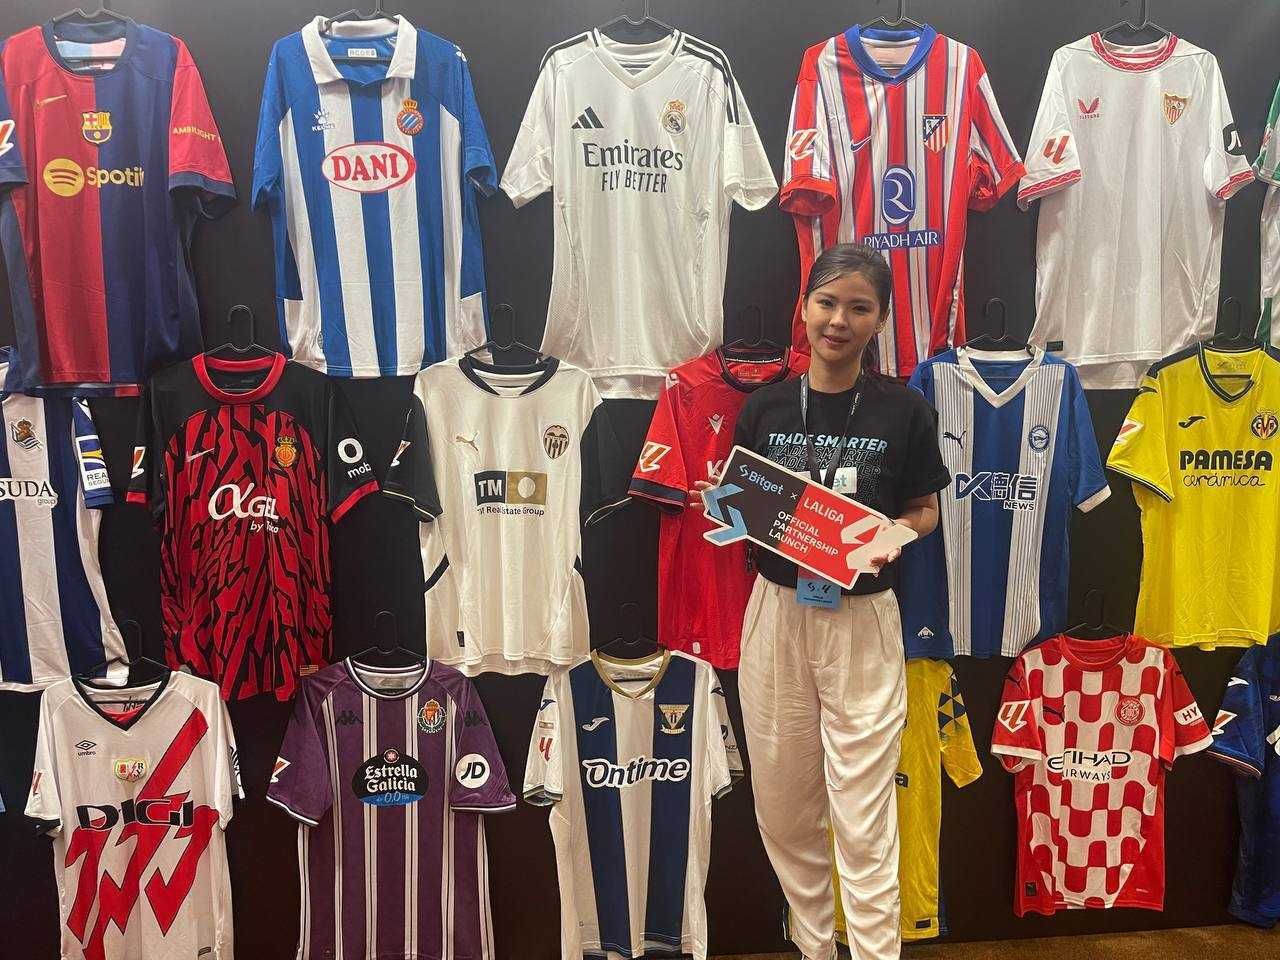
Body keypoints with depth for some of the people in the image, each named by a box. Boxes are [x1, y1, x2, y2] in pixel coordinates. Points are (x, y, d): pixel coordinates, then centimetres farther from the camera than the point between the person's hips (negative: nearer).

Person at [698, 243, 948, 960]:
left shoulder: (905, 410, -3)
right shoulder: (766, 407, 4)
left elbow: (926, 511, 6)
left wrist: (891, 535, -14)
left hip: (861, 619, -3)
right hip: (776, 611, 3)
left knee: (865, 821, -2)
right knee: (784, 808, 13)